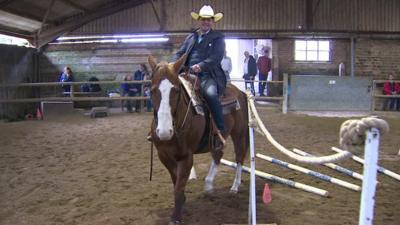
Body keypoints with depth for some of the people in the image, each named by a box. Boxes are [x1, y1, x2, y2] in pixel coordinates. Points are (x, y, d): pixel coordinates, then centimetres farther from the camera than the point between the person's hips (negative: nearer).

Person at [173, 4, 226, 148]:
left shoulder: (218, 38, 8)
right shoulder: (191, 37, 22)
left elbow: (216, 58, -6)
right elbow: (180, 53, 18)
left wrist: (201, 66, -24)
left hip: (209, 76, -5)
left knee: (210, 94, -36)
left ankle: (220, 132, -28)